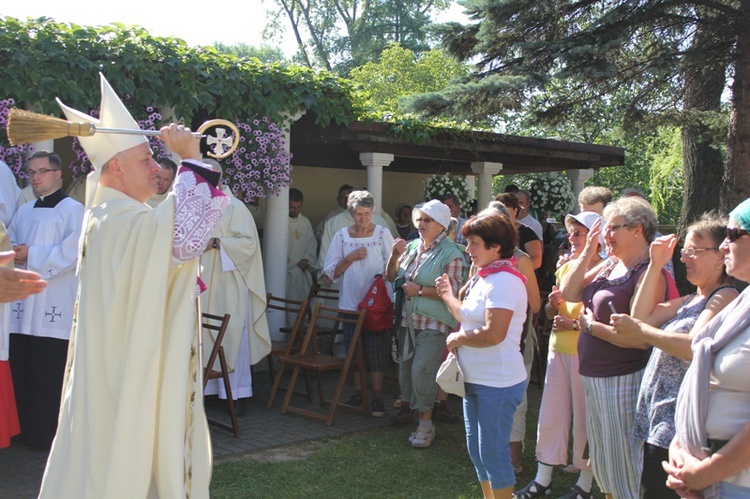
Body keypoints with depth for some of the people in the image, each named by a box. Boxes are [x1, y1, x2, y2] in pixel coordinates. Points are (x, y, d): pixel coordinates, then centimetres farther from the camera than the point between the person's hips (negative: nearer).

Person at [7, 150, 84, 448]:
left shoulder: (72, 210, -2)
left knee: (50, 374, -5)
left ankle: (53, 433, 4)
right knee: (22, 369, 7)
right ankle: (29, 429, 18)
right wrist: (14, 254, -3)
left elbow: (72, 252, -14)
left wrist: (32, 256, -13)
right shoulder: (24, 212, 20)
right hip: (23, 303, 7)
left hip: (55, 307, -7)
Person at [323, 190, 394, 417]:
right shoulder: (342, 236, 5)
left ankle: (377, 397, 4)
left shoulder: (382, 233, 1)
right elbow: (331, 272, 3)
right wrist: (351, 258, -9)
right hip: (351, 302, 2)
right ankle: (358, 393, 19)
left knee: (376, 349, -4)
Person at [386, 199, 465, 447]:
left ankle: (426, 424, -2)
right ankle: (406, 406, 37)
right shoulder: (412, 246, 8)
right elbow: (391, 277, 12)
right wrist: (395, 255, -5)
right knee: (405, 366, 16)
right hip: (408, 319, 6)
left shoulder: (450, 253, -10)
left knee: (422, 369, -13)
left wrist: (419, 290, -16)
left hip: (434, 323, -6)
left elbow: (453, 291, -16)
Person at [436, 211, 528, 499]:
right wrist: (448, 297, 13)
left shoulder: (504, 281, -19)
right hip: (475, 379, 10)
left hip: (498, 384, -10)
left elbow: (493, 334, -26)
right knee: (476, 449, 18)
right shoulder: (483, 277, 11)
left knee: (493, 453, 1)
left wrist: (457, 338, -13)